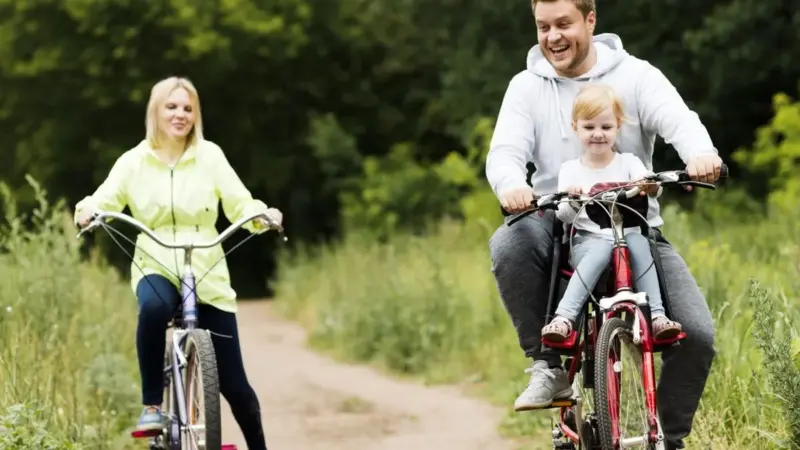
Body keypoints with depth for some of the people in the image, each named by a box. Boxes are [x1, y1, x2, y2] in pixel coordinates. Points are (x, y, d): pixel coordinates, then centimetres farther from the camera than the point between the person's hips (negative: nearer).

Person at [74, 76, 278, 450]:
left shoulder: (209, 156, 1)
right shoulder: (134, 162, 3)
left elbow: (240, 204, -4)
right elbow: (105, 199, -5)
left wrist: (264, 215, -25)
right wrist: (88, 211, -28)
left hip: (207, 274, 1)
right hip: (156, 268, -1)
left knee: (233, 384, 0)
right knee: (153, 308, -39)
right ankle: (152, 406, -24)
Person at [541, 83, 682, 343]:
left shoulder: (628, 163, 11)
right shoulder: (570, 170, 10)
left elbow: (652, 189, -7)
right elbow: (563, 216, -1)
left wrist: (650, 186, -32)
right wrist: (572, 202, -24)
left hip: (628, 235, 1)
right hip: (587, 241, -1)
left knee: (638, 243, -33)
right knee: (601, 249, -36)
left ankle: (656, 316, -37)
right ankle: (564, 318, -45)